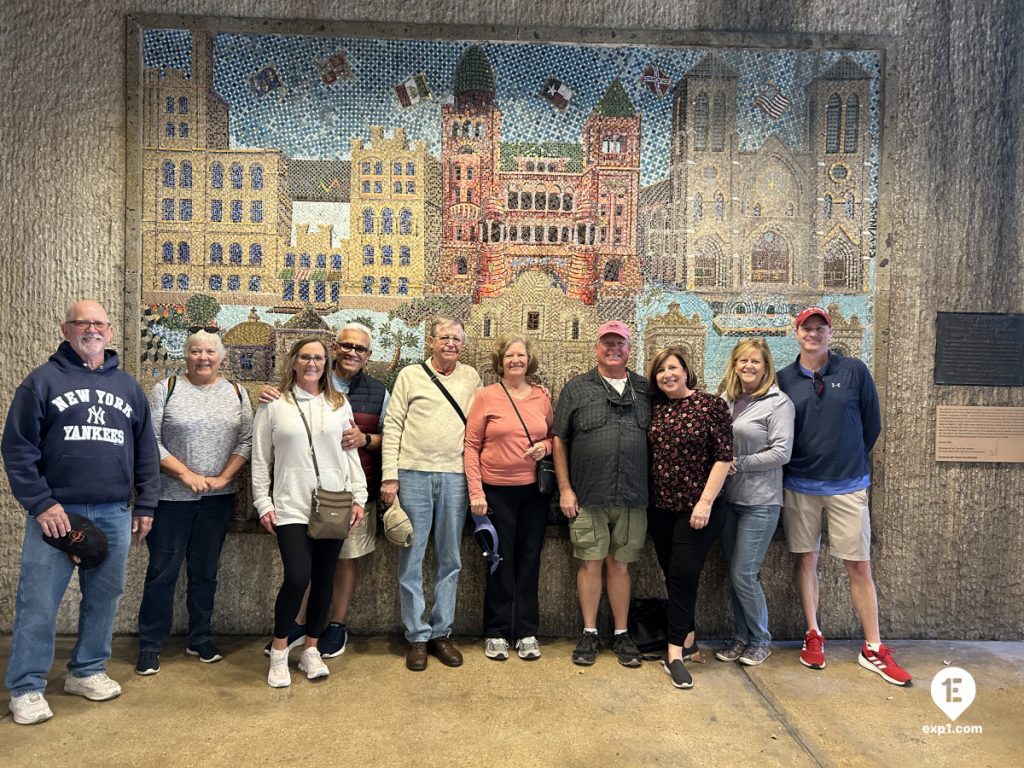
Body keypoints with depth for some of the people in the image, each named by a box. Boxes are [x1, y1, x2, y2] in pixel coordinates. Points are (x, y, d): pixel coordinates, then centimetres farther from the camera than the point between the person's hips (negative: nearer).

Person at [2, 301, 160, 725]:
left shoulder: (128, 386, 12)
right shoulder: (43, 380, 1)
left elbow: (146, 451, 14)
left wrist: (145, 504, 9)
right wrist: (41, 503, -11)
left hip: (114, 514, 4)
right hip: (56, 511, -3)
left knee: (103, 598, 12)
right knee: (38, 603, 2)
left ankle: (87, 671, 28)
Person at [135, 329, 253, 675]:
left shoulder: (236, 393, 6)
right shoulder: (166, 389, -2)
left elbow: (246, 440, 1)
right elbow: (150, 440, -7)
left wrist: (222, 478, -9)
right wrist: (186, 474, -14)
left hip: (218, 498, 3)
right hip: (172, 497, -2)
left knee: (205, 571, 13)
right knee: (162, 572, 4)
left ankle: (199, 638, 27)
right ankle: (150, 646, 18)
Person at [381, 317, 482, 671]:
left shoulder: (472, 377, 11)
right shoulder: (410, 375, 4)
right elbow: (393, 426, 1)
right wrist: (389, 476, -6)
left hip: (455, 476, 2)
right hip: (413, 474, -2)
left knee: (450, 560, 9)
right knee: (411, 559, 3)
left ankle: (441, 632, 22)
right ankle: (417, 635, 16)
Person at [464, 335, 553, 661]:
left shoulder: (542, 397, 5)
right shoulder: (486, 396, -4)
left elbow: (554, 437, 16)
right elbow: (471, 446, -4)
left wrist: (546, 446, -8)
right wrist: (476, 491, -10)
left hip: (534, 489, 3)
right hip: (496, 490, -2)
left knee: (529, 561, 9)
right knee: (500, 562, 7)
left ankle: (527, 632, 22)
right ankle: (496, 633, 21)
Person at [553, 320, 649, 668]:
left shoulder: (645, 390, 9)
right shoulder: (577, 388, 4)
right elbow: (559, 441, 3)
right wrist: (565, 488, -2)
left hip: (632, 497, 1)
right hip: (588, 497, -1)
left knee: (620, 564, 10)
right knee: (590, 562, 6)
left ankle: (621, 634, 23)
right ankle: (589, 633, 20)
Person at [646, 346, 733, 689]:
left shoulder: (711, 404, -7)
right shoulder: (654, 408, 5)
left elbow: (723, 457, -9)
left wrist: (705, 502, -14)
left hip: (696, 508, -4)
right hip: (661, 506, 5)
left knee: (683, 574, -8)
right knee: (672, 575, 11)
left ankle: (675, 651, 1)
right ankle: (687, 637, 28)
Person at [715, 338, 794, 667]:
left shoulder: (778, 402, -8)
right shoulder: (725, 400, 6)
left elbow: (782, 452, -13)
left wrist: (740, 464, -14)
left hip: (760, 501, -5)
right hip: (728, 498, 5)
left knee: (743, 574, -2)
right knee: (734, 574, 12)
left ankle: (761, 640, 19)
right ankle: (741, 637, 27)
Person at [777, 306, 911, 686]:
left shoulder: (854, 371, -2)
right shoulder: (783, 379, 0)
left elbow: (872, 424, 4)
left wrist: (850, 462, 8)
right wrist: (799, 463, 4)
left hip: (847, 486, -1)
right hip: (799, 486, 1)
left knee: (859, 566, 4)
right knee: (805, 560, 9)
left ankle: (873, 649, 16)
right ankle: (813, 637, 23)